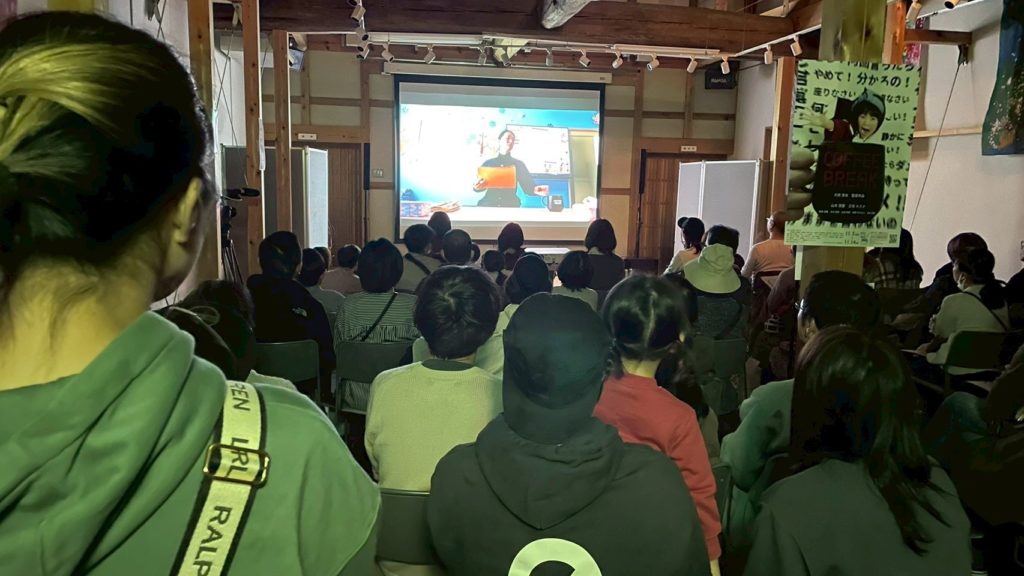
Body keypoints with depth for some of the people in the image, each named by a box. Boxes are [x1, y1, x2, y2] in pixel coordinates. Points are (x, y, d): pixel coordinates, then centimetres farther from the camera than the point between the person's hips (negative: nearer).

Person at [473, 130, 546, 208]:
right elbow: (478, 185, 13)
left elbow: (527, 185, 1)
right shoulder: (488, 163, 15)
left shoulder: (519, 164, 13)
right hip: (488, 204, 0)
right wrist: (476, 187, -13)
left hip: (510, 205, 0)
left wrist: (535, 190, -23)